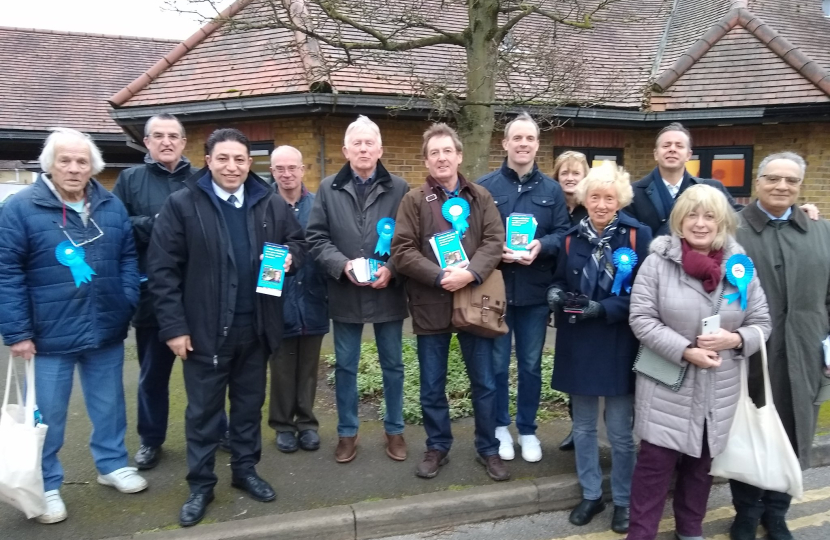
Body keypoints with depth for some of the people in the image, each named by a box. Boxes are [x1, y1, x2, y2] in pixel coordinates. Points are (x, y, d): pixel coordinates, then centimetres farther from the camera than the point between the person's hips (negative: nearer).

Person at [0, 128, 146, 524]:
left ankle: (112, 464, 38)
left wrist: (127, 304, 0)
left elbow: (128, 258, 10)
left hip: (106, 331, 4)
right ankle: (46, 486, 29)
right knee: (47, 415, 11)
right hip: (50, 335, -4)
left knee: (110, 405, 18)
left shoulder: (111, 206, 4)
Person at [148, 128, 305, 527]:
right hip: (204, 329, -3)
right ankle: (200, 484, 26)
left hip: (255, 327, 3)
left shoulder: (271, 203, 2)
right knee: (203, 410, 10)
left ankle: (245, 470, 36)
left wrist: (289, 256, -8)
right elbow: (161, 269, -8)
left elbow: (297, 241, 16)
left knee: (249, 404, 17)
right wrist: (173, 326, -12)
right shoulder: (181, 204, -7)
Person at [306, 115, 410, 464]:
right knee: (345, 367, 11)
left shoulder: (399, 188, 1)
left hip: (388, 291, 0)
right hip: (345, 293, 1)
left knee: (392, 365, 12)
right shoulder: (328, 189, 3)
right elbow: (316, 238, -1)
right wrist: (343, 265, -16)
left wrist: (391, 270, -16)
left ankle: (394, 430, 29)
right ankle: (347, 433, 27)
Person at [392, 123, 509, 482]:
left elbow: (494, 241, -3)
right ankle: (437, 447, 29)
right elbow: (402, 251, -8)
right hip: (431, 304, -1)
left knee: (484, 382, 10)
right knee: (432, 386, 11)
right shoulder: (414, 200, 1)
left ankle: (488, 449, 27)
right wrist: (440, 277, -18)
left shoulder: (480, 197, 7)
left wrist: (470, 273, -19)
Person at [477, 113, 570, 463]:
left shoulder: (551, 190, 7)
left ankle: (527, 430, 29)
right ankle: (500, 427, 27)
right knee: (497, 363, 9)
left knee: (531, 365, 13)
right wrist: (496, 251, -18)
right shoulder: (485, 186, 0)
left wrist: (541, 246, -17)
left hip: (535, 292, 2)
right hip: (495, 289, -2)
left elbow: (563, 235, 2)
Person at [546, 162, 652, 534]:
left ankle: (623, 501, 29)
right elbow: (559, 281, 13)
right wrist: (556, 294, -10)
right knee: (583, 427, 15)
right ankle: (591, 495, 33)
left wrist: (602, 308, -20)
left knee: (620, 430, 9)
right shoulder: (572, 238, 5)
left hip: (619, 346, -3)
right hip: (578, 346, 4)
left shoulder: (638, 236, -8)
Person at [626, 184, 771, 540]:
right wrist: (685, 350, -21)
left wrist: (734, 339, -16)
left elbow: (761, 323, 5)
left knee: (701, 463, 18)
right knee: (656, 462, 1)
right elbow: (641, 319, -12)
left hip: (718, 388, 4)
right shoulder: (658, 261, -9)